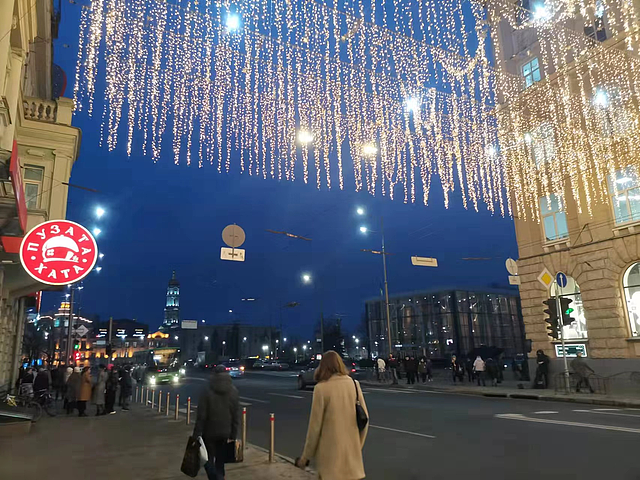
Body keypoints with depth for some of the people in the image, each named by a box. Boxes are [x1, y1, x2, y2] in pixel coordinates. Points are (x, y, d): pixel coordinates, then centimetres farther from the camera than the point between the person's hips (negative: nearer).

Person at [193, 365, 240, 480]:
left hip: (209, 432, -3)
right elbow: (236, 415, -1)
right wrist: (233, 435, 5)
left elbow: (201, 416, -13)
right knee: (220, 459, 19)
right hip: (225, 433, 4)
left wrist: (196, 435, -8)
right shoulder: (233, 391, -1)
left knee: (208, 459, 8)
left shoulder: (207, 391, -12)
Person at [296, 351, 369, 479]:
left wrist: (305, 457, 2)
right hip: (352, 453, 4)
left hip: (331, 454, -4)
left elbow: (315, 426, -9)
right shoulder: (354, 384, 0)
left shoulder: (321, 388, -12)